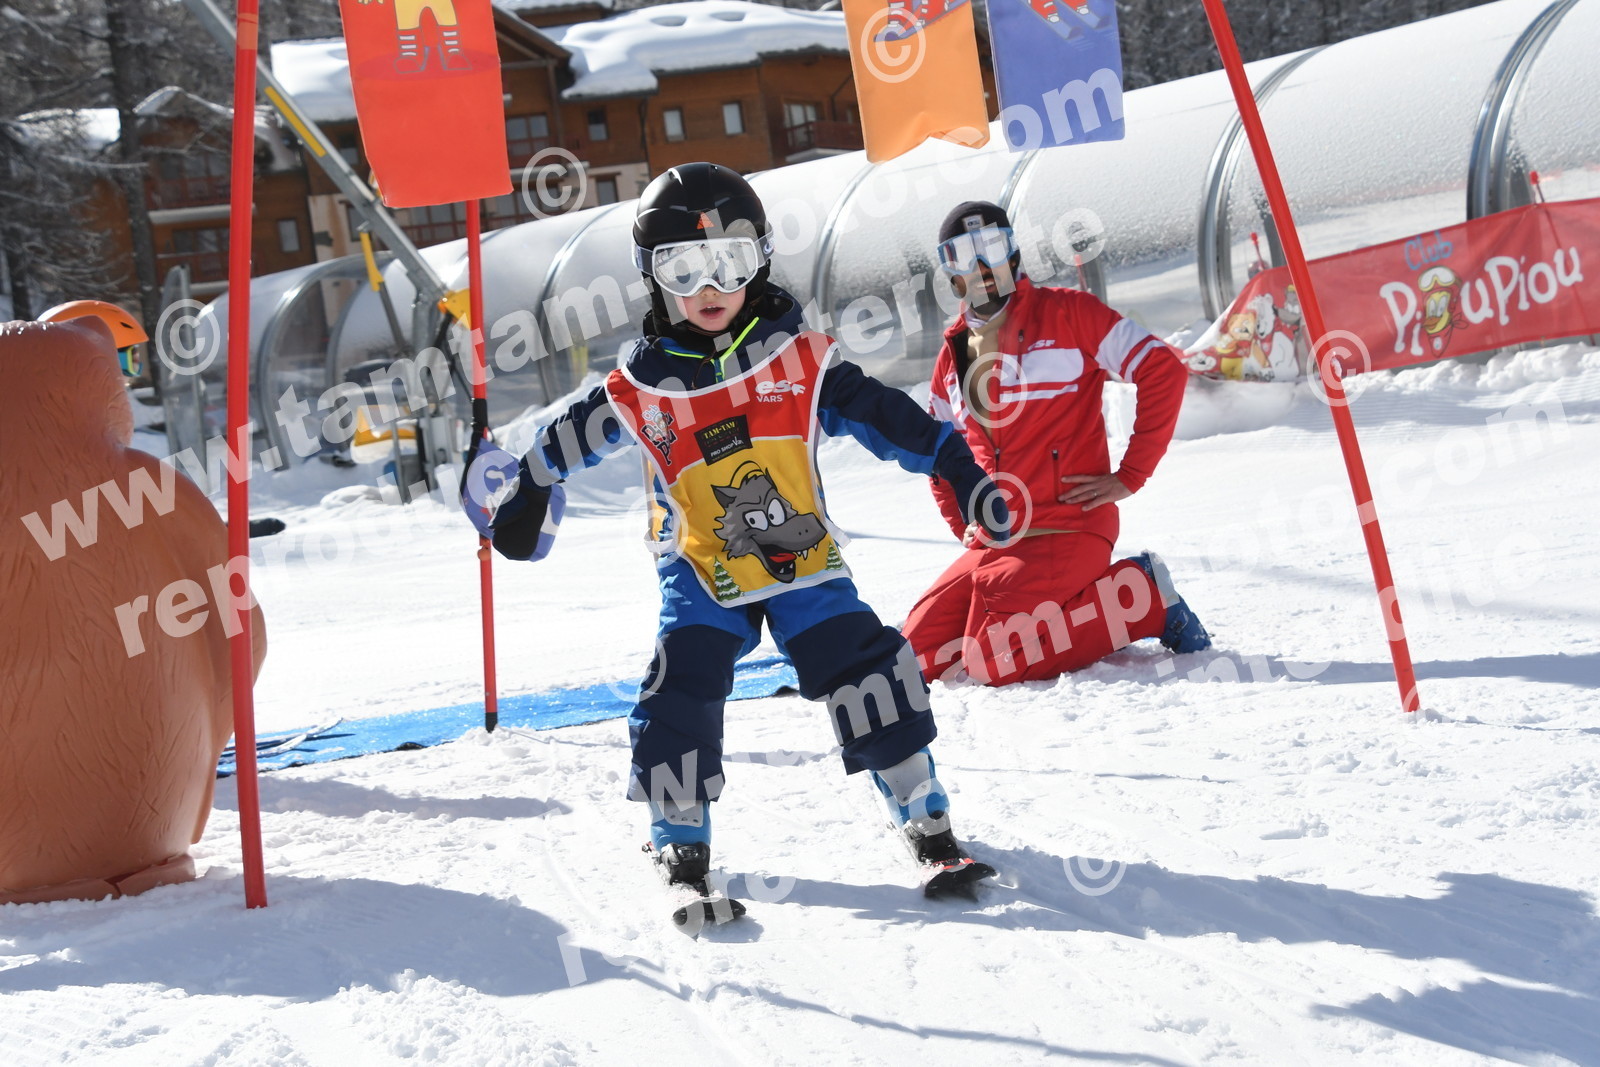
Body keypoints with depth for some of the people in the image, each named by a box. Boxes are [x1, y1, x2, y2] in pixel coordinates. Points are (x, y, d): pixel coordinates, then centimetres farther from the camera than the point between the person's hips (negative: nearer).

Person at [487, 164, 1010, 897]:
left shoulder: (799, 360, -5)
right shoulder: (640, 389, -6)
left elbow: (886, 417, -2)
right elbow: (564, 443, 10)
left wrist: (963, 476, -4)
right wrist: (523, 501, 19)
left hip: (804, 561, 1)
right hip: (701, 573, 0)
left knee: (868, 674, -9)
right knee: (681, 694, -14)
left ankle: (927, 823, 4)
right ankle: (681, 845, 4)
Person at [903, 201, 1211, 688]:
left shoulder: (1065, 313, -3)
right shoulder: (954, 355, 15)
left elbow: (1163, 371, -9)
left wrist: (1129, 476, -10)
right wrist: (965, 525, 16)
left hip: (1068, 530, -7)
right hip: (993, 544, 7)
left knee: (992, 661, -23)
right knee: (921, 654, -3)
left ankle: (1141, 599, -4)